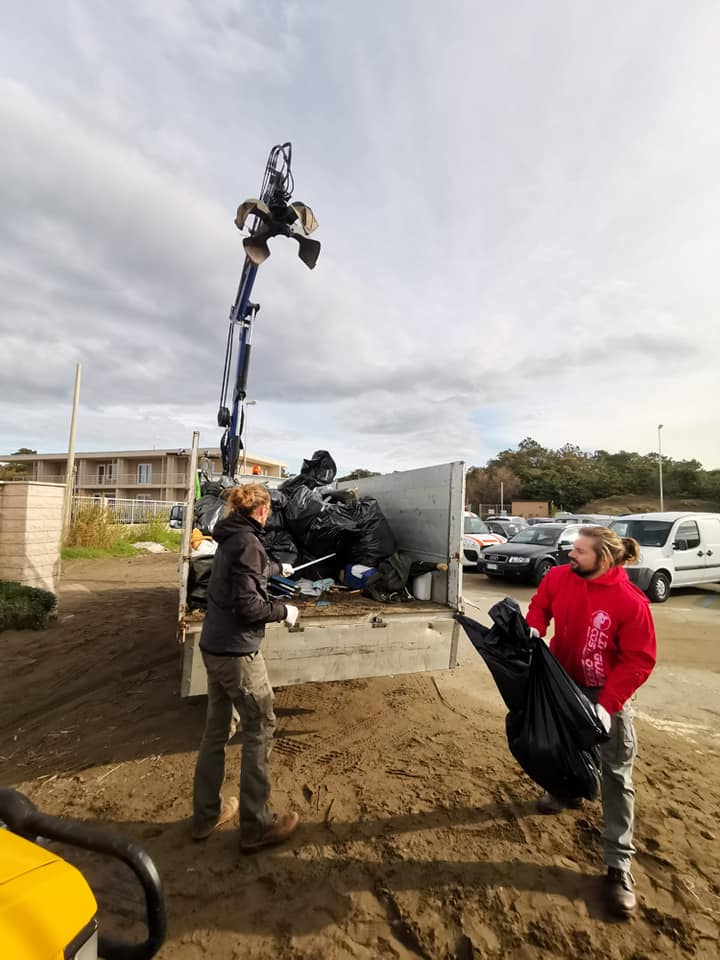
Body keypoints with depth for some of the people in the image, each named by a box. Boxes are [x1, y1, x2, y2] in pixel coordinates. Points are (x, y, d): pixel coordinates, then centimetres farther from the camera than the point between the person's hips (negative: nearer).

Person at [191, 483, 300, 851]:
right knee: (260, 728, 6)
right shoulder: (246, 541, -20)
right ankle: (256, 825, 20)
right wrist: (284, 611, -8)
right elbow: (247, 605, -24)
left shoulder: (230, 538, 8)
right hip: (237, 651, -9)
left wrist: (279, 568, 48)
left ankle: (205, 814, 36)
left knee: (217, 729, 20)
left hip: (214, 648, 9)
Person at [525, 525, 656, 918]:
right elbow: (540, 605, 4)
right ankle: (567, 791, 56)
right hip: (565, 682, 5)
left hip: (608, 693, -4)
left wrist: (607, 706, -25)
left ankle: (619, 865, 20)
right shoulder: (558, 577, -16)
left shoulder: (631, 602, -28)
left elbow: (639, 662, -21)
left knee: (615, 775, 3)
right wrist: (534, 629, -16)